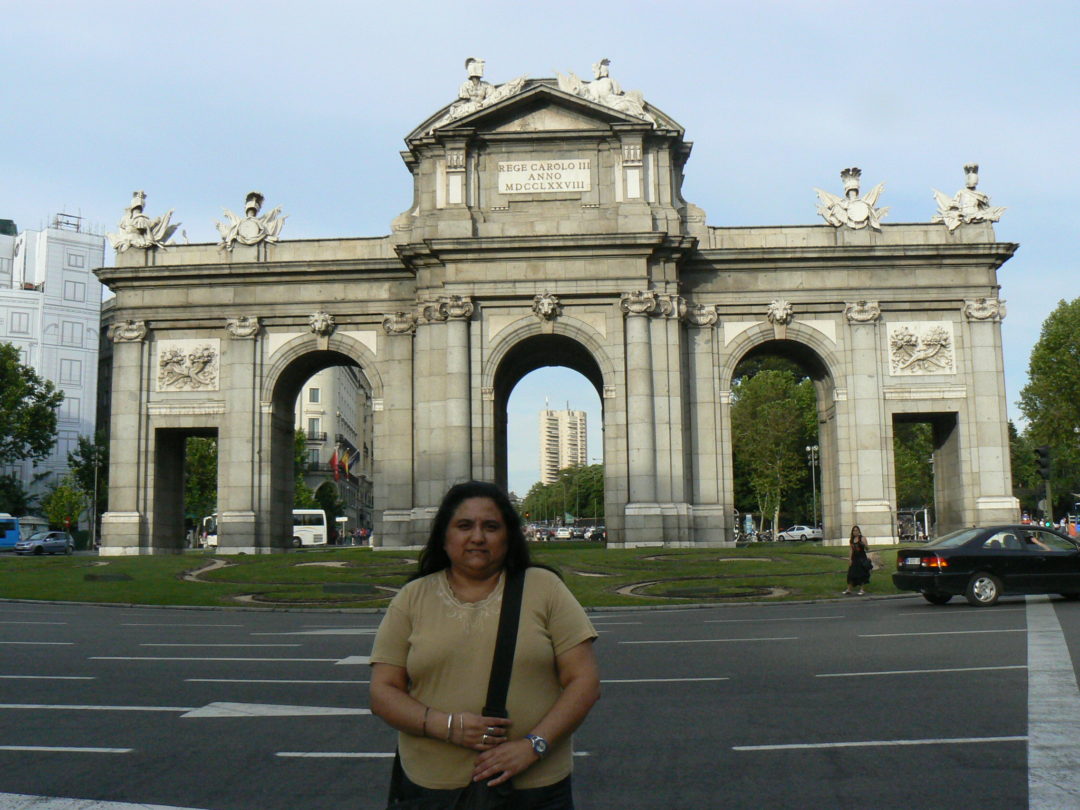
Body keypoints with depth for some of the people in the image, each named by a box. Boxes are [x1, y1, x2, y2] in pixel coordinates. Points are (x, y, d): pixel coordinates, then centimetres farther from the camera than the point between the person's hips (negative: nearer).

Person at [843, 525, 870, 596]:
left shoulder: (862, 539, -4)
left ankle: (861, 590, 9)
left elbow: (867, 549, -8)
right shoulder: (851, 540, 8)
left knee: (861, 574, 0)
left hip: (862, 558, -4)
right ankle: (848, 589, 8)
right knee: (851, 574, 3)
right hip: (854, 558, 4)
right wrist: (850, 559, 1)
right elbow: (850, 550, 7)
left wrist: (864, 544, -29)